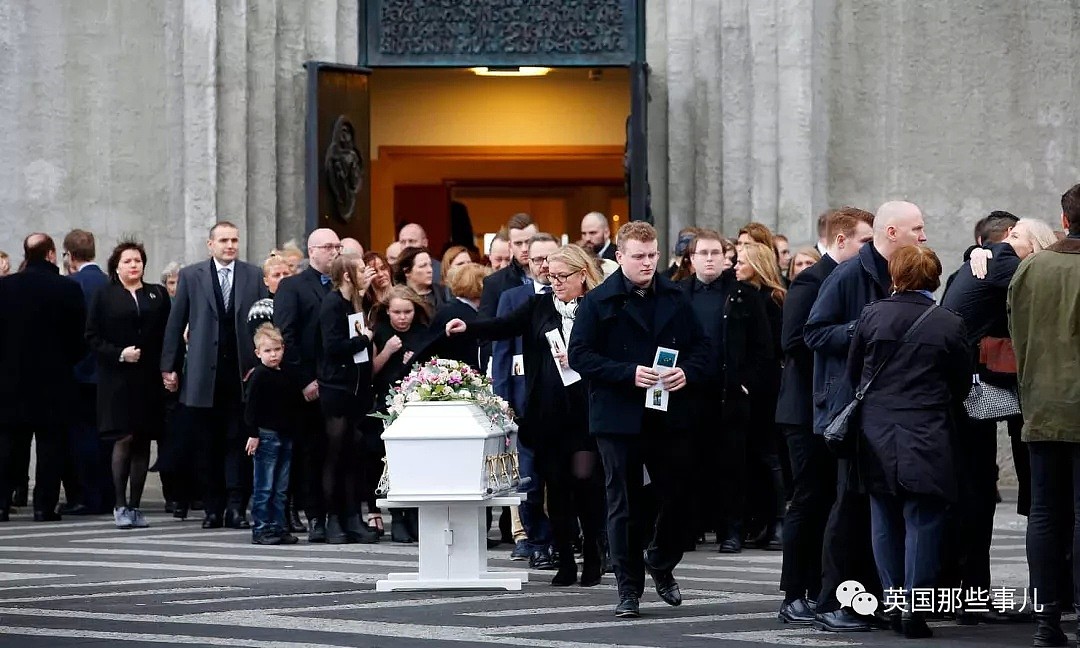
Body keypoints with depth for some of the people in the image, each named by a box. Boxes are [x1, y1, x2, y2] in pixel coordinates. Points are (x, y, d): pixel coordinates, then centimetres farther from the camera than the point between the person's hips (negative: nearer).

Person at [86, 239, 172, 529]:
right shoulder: (105, 296, 4)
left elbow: (169, 334, 9)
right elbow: (92, 337, 1)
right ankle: (120, 505, -3)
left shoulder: (158, 295, 11)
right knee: (124, 439, -9)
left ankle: (135, 505, 9)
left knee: (142, 442, 3)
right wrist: (118, 354, -12)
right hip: (117, 379, -3)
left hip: (149, 379, 3)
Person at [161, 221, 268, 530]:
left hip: (242, 372, 0)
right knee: (208, 444, 4)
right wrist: (169, 366, 2)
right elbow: (175, 324, 6)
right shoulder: (191, 276, 5)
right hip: (204, 374, 0)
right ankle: (212, 508, 10)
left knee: (238, 442, -3)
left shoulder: (254, 276, 7)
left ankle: (236, 507, -1)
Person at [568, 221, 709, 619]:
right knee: (624, 505, 3)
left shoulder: (675, 299, 9)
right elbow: (580, 355, -8)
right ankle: (628, 588, 11)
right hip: (619, 418, -3)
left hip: (670, 417, 3)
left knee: (677, 497, 5)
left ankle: (661, 563, 31)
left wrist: (686, 373, -9)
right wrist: (628, 373, -18)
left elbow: (700, 346, 13)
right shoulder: (599, 302, -3)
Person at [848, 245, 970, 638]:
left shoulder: (871, 316, -2)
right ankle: (914, 611, -4)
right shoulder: (950, 325, -7)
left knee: (885, 523, 12)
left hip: (877, 436, 2)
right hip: (928, 440, -2)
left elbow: (853, 373, 7)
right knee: (923, 524, 0)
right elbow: (961, 384, 2)